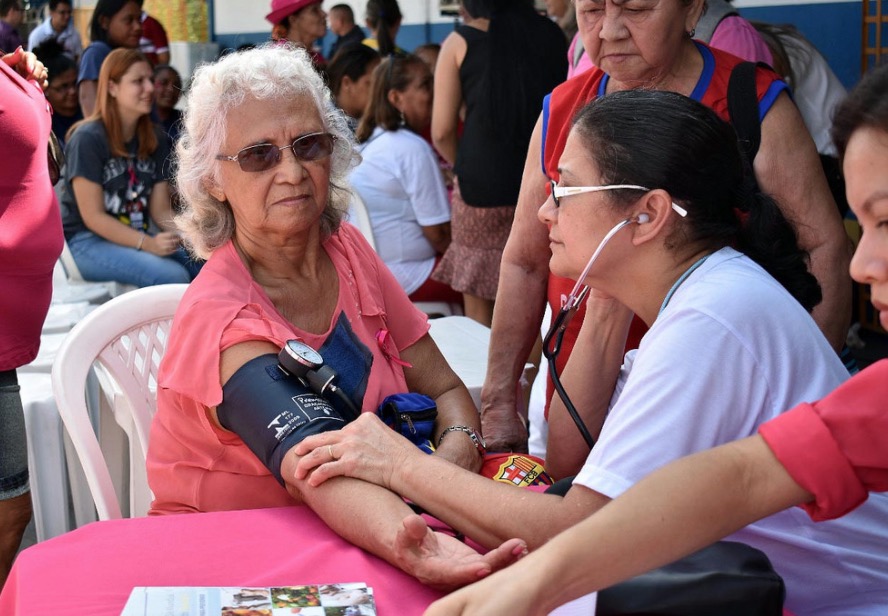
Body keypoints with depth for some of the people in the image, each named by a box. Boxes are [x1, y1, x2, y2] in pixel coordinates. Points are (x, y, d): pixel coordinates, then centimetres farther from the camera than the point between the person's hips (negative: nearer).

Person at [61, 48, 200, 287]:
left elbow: (161, 210, 7)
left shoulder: (156, 139, 8)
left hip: (138, 236, 6)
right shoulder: (88, 139, -11)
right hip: (86, 241, -6)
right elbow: (93, 217, -14)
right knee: (172, 276, -30)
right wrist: (148, 244, -26)